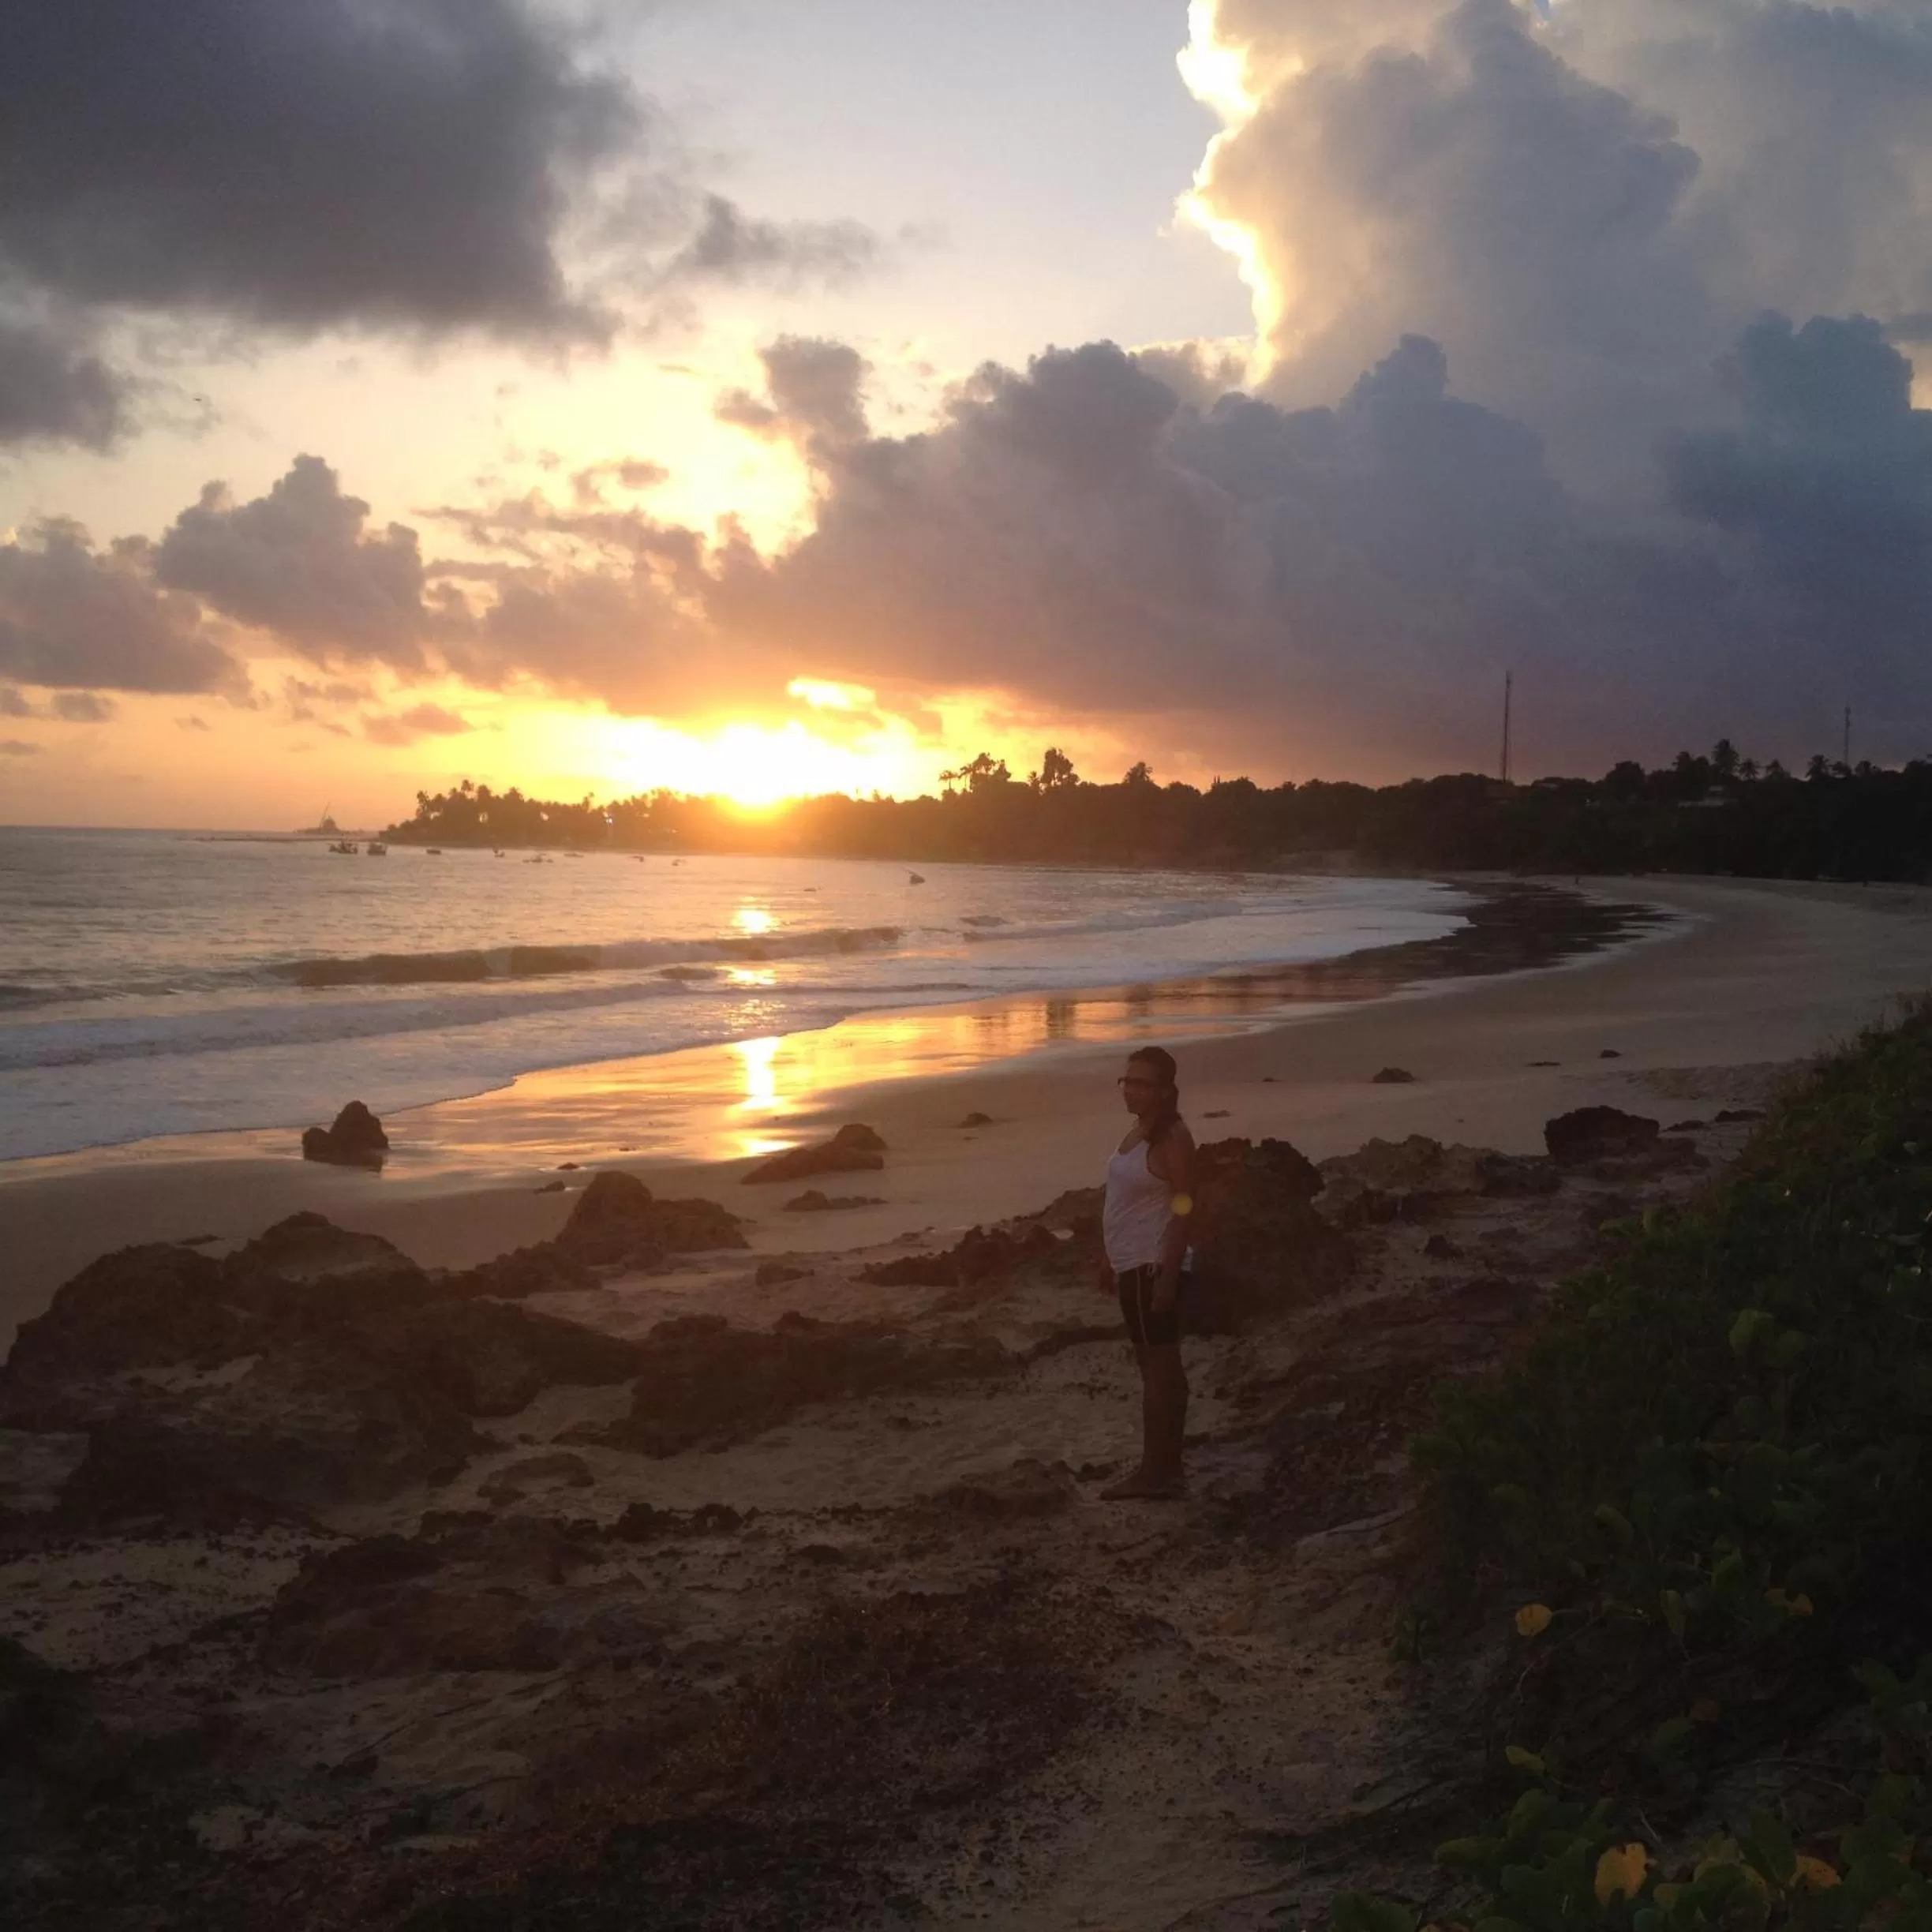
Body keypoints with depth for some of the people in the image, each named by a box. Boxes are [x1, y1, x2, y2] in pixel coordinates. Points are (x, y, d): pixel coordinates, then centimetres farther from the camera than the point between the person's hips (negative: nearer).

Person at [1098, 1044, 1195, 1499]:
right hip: (1134, 1265, 10)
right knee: (1162, 1365, 12)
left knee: (1156, 1365, -7)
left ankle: (1153, 1471, -5)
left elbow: (1182, 1212, -19)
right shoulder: (1139, 1131, 13)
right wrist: (1111, 1259, 20)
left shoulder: (1173, 1137, -15)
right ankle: (1167, 1467, 18)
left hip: (1153, 1265, -10)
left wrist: (1168, 1278, -23)